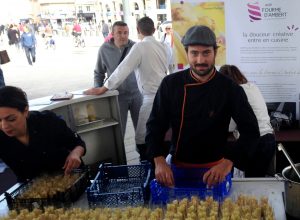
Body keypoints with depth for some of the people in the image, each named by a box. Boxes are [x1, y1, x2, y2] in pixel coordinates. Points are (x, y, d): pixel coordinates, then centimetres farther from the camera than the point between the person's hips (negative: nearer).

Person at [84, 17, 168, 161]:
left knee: (142, 140, -1)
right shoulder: (161, 46, 10)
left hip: (152, 97, -8)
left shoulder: (140, 47, -10)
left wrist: (103, 89, -10)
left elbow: (123, 69, -14)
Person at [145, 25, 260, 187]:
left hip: (216, 169, -1)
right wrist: (159, 161, -21)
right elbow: (155, 125, -6)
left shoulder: (230, 89, -11)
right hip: (177, 167, 1)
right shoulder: (170, 84, -8)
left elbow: (251, 131, -14)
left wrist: (228, 162, -29)